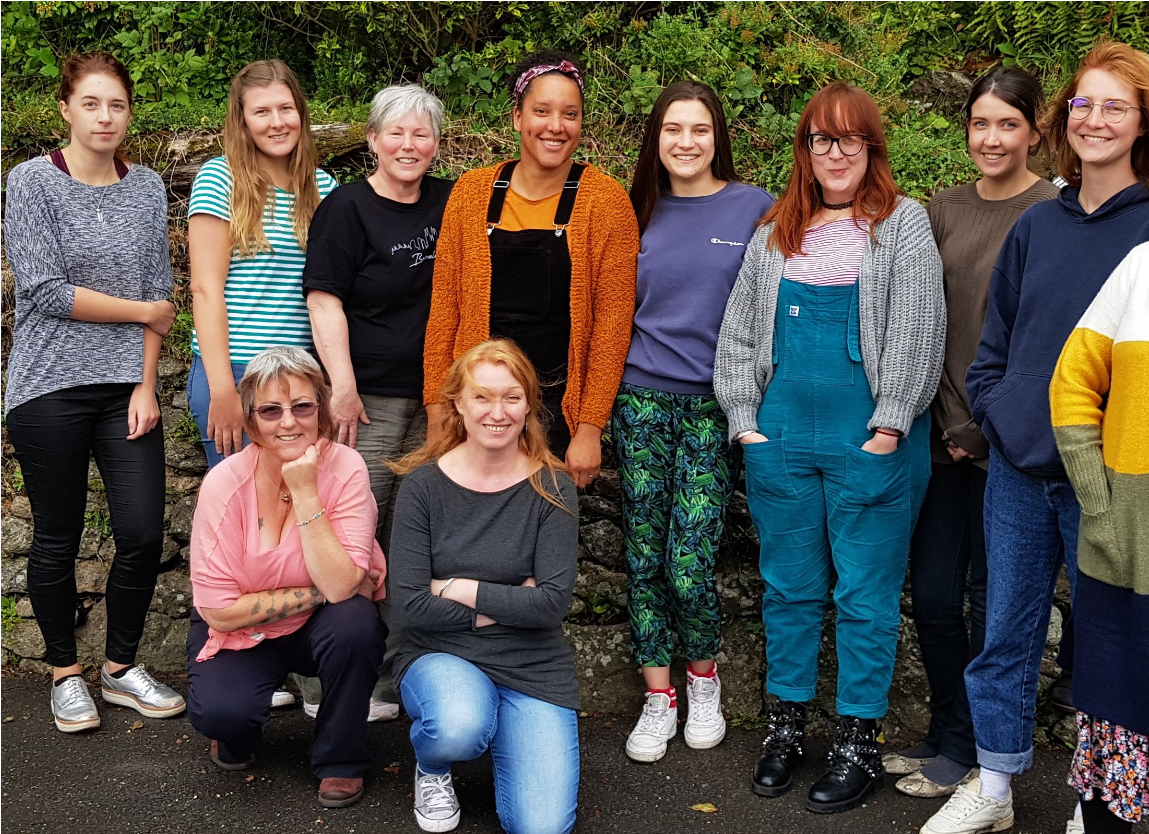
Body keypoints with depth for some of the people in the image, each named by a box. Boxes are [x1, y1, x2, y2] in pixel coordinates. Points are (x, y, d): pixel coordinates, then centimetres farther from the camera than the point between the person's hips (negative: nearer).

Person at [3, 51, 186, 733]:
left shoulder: (148, 188, 7)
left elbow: (162, 292, 5)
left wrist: (146, 385, -3)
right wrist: (142, 310, -6)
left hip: (127, 388, 3)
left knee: (144, 533, -1)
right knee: (59, 540, 6)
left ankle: (122, 668, 20)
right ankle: (66, 673, 25)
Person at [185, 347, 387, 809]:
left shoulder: (345, 468, -19)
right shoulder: (226, 484, -20)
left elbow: (342, 586, -28)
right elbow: (220, 610, -19)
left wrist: (306, 494, -32)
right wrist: (318, 593, -22)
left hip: (319, 626, 1)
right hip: (241, 632, -1)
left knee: (355, 624, -32)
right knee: (219, 711, -29)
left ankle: (340, 759, -5)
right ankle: (237, 734, 11)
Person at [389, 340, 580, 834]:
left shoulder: (552, 490, -4)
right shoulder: (425, 485, -6)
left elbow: (553, 602, -13)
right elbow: (411, 605, -11)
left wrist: (457, 588, -13)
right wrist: (508, 603, -11)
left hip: (533, 664, 1)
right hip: (440, 654, -1)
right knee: (459, 727, -37)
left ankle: (503, 738, 19)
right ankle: (431, 767, 2)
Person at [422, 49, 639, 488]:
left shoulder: (605, 201, -4)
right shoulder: (472, 191, 2)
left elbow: (612, 322, -6)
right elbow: (444, 307, 4)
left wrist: (590, 428, -10)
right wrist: (436, 409, -1)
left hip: (562, 404, -1)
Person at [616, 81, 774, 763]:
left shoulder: (755, 208, 1)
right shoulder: (642, 213, 9)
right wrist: (611, 392, 11)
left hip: (714, 405, -3)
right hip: (641, 400, 3)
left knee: (690, 564, -7)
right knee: (644, 556, 3)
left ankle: (704, 678, 20)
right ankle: (659, 697, 17)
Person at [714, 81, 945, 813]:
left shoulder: (903, 224, 0)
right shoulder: (777, 231, 12)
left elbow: (916, 332, -7)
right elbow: (739, 328, 14)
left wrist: (889, 428, -12)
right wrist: (744, 418, 6)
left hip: (871, 443, -4)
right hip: (783, 438, 4)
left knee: (867, 594, 3)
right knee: (790, 586, 12)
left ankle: (860, 742, 15)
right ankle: (788, 724, 26)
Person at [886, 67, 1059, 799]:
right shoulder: (946, 209, 10)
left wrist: (983, 429, -10)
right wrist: (949, 422, -1)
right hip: (947, 434, 5)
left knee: (990, 601, 4)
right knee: (932, 593, 8)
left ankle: (968, 754, 20)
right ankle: (947, 737, 27)